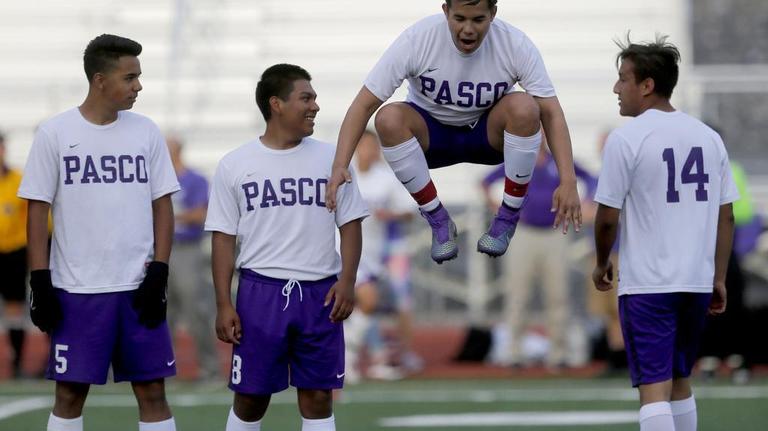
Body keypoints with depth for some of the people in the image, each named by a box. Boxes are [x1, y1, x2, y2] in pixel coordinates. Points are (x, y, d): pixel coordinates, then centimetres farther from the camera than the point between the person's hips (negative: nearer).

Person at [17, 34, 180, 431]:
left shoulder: (146, 132, 5)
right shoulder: (54, 134, -2)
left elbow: (162, 205, 7)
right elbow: (37, 210, -1)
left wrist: (158, 274, -3)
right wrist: (40, 282, -6)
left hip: (138, 289, 2)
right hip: (76, 290, -2)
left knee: (152, 391, 3)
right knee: (70, 393, 3)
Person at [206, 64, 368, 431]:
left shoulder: (330, 159, 5)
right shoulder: (234, 166, 1)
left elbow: (350, 224, 7)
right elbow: (224, 238, 2)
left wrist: (347, 281, -7)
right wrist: (223, 304, -4)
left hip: (319, 293, 1)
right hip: (261, 290, -1)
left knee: (317, 396, 4)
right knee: (250, 397, 4)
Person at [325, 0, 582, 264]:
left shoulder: (515, 44, -22)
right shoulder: (416, 40, -23)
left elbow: (551, 113, -22)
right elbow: (365, 104, -22)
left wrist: (568, 181, -35)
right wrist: (340, 166, -34)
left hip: (489, 134, 0)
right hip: (431, 132, 0)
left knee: (524, 107, -33)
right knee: (389, 118, -33)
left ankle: (509, 217, -14)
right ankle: (438, 220, -15)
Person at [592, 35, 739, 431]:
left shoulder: (626, 139, -9)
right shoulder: (708, 137, 8)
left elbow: (607, 217, -8)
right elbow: (726, 216, 9)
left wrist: (602, 265, 9)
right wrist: (719, 279, 15)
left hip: (647, 284, -6)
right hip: (697, 282, 6)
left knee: (654, 389, -7)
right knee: (680, 383, 19)